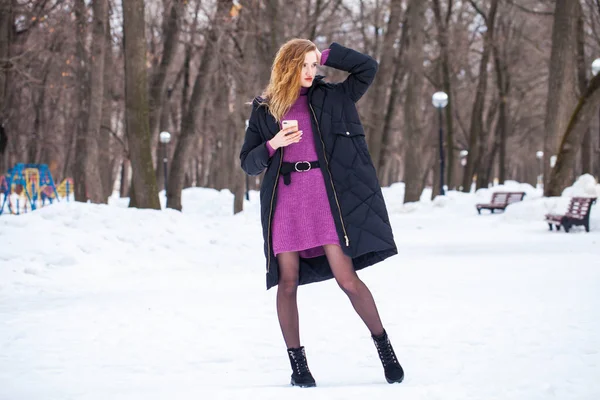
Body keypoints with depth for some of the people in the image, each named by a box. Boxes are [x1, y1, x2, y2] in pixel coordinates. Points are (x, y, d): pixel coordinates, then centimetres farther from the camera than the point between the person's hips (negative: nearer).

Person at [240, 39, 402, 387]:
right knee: (287, 283, 0)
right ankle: (297, 363, 11)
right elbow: (248, 162, 10)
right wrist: (273, 144, -9)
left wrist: (326, 55, 4)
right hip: (285, 198, 1)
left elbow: (368, 67, 5)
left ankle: (384, 344, 11)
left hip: (323, 195, -1)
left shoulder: (330, 97, 9)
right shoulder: (264, 108, 10)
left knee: (347, 278, -7)